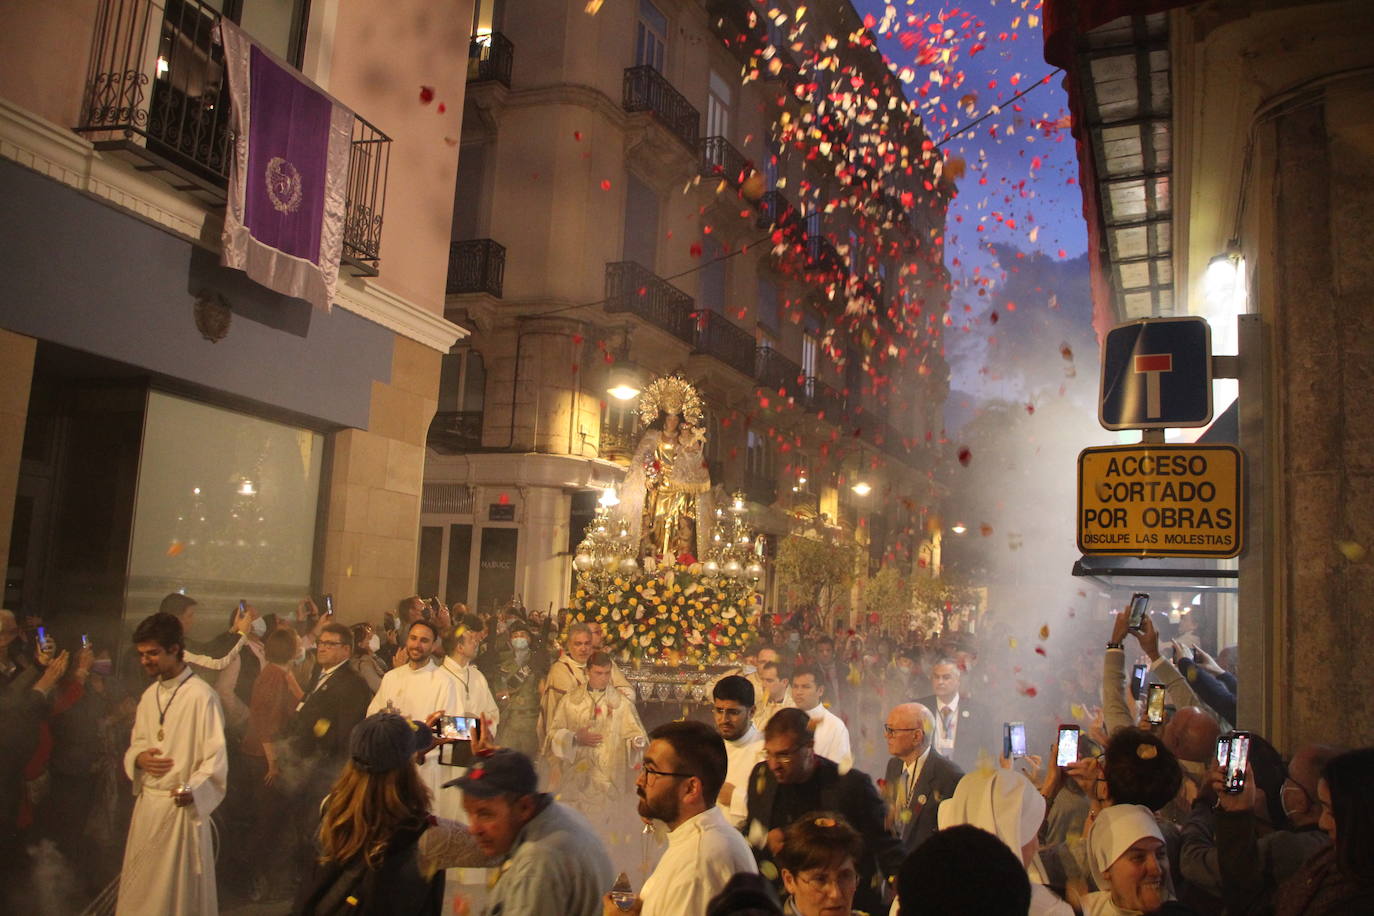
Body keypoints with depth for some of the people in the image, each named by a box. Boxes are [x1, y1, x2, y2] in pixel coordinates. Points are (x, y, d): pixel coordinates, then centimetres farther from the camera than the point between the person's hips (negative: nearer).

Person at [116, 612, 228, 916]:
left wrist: (193, 789, -31)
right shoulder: (149, 695, 11)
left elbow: (216, 758, -15)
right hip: (146, 803, 7)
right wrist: (138, 757, -4)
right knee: (139, 890, 13)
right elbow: (136, 744, 19)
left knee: (181, 891, 3)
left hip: (182, 807, -7)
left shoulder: (201, 694, -13)